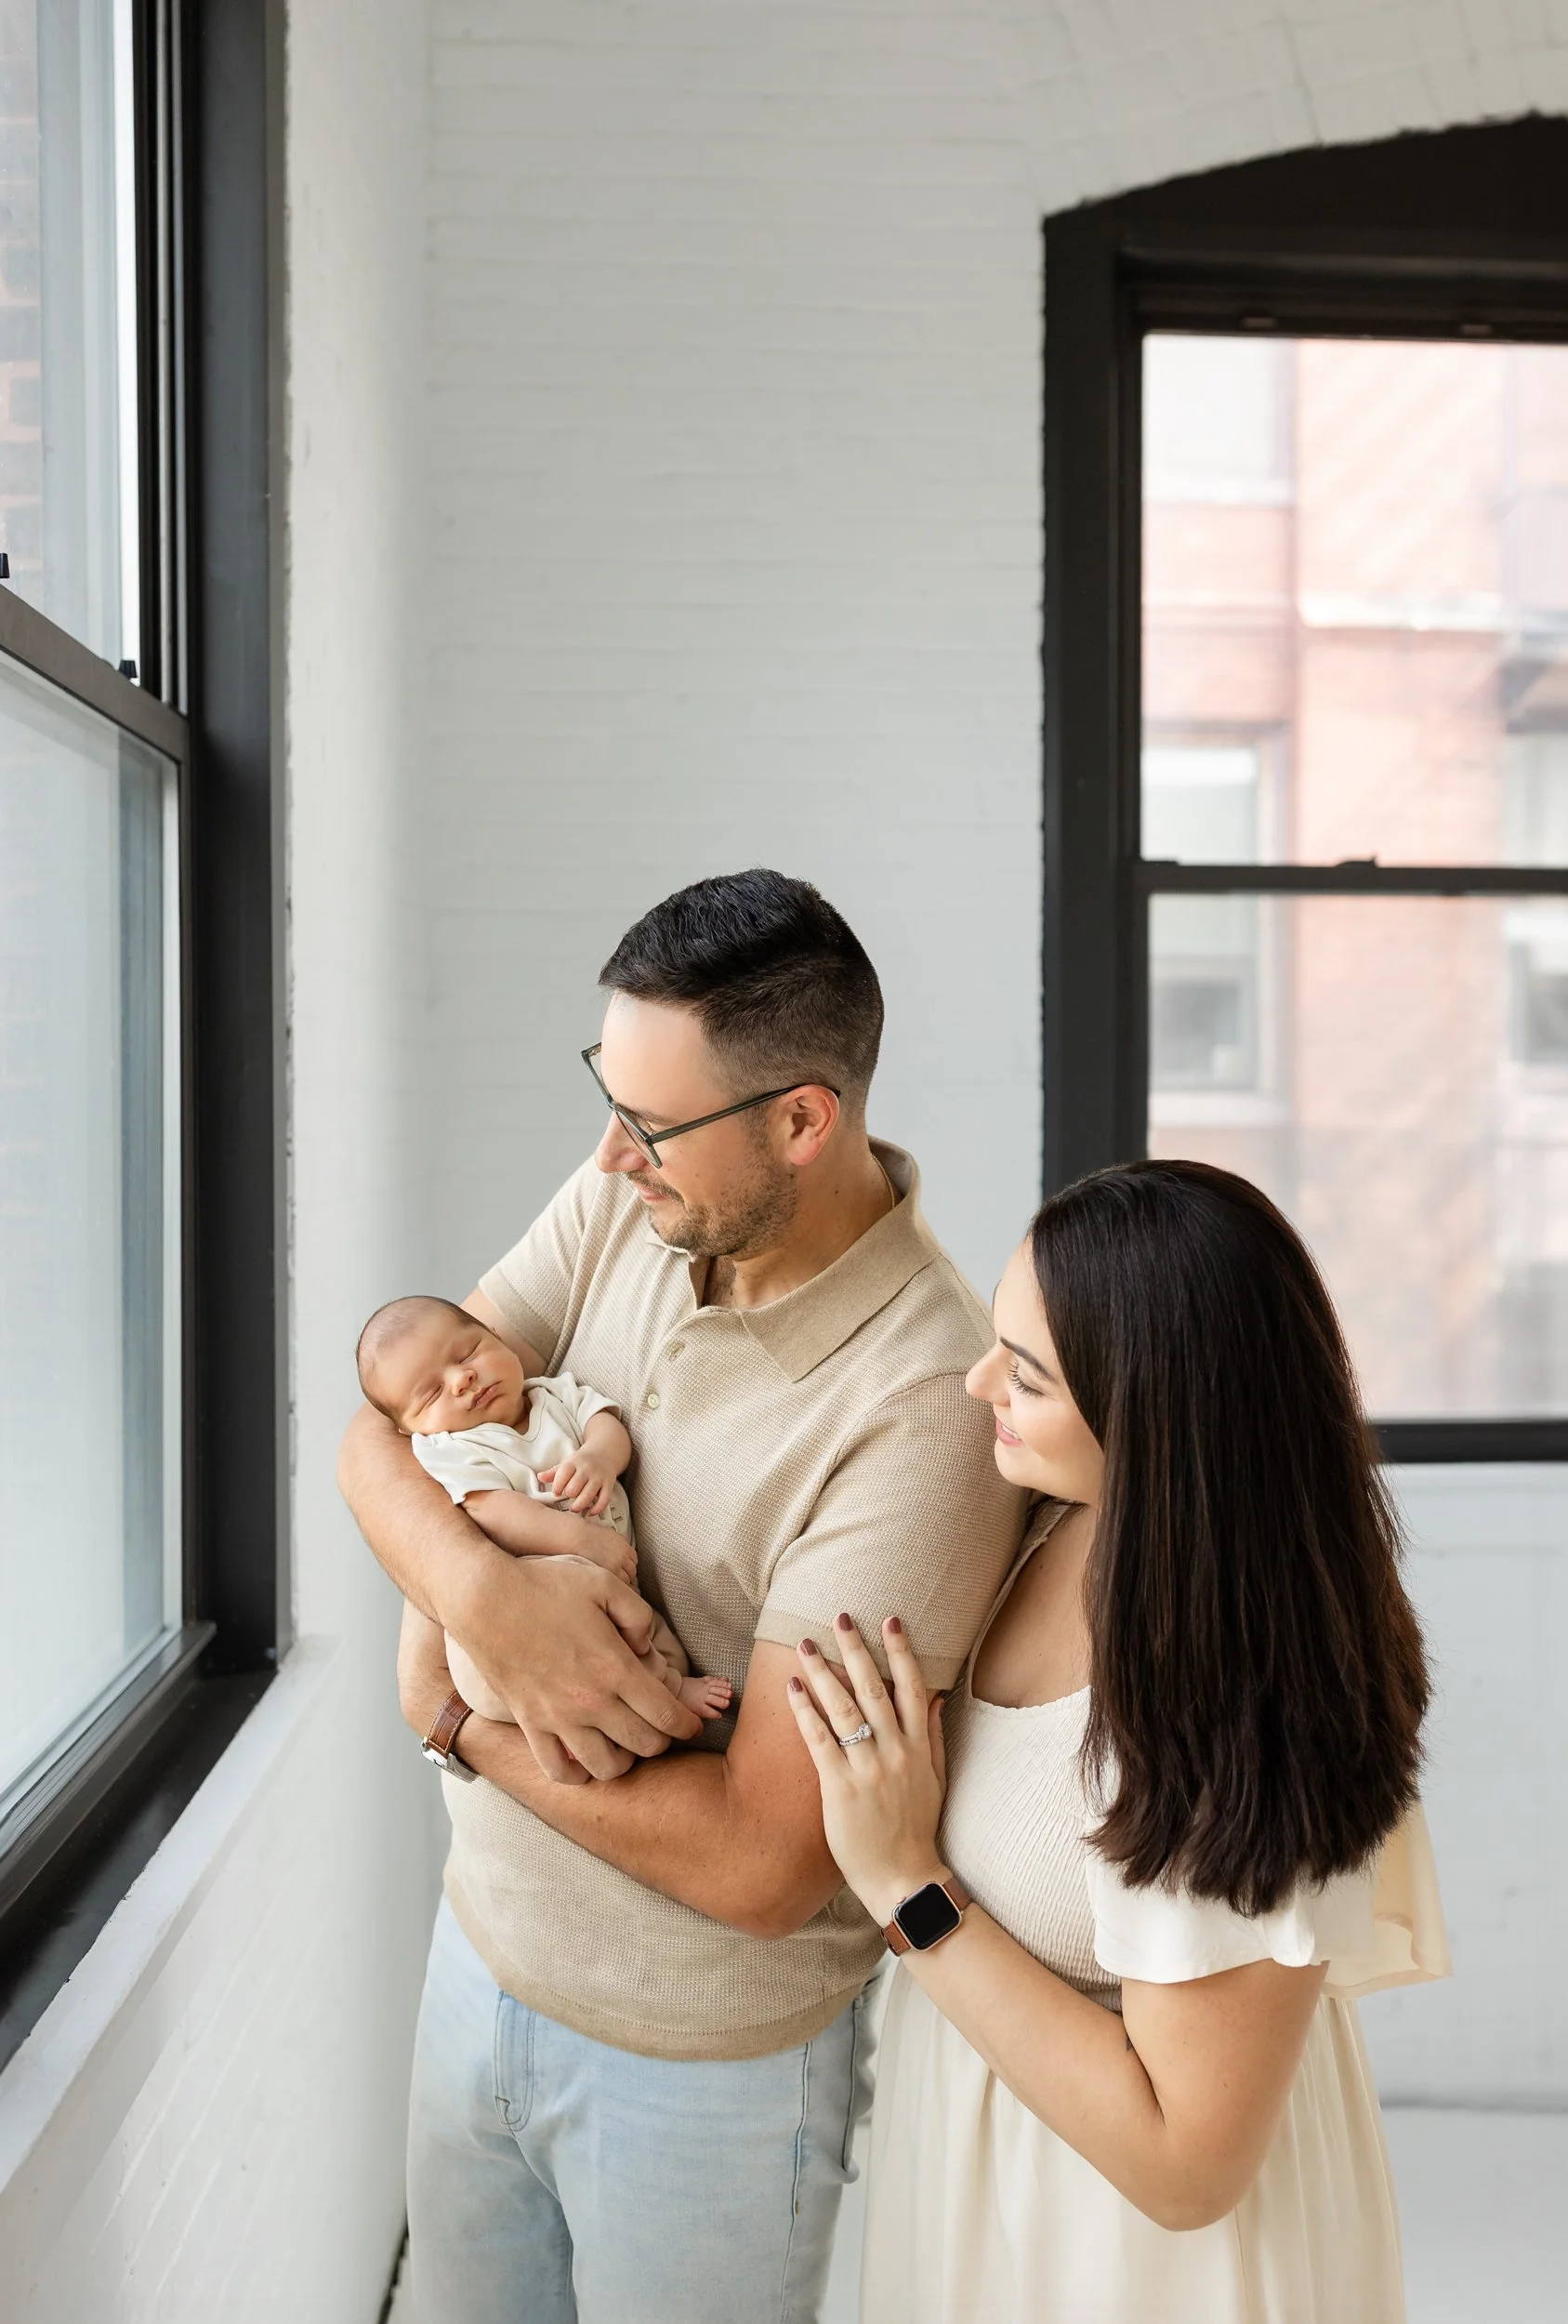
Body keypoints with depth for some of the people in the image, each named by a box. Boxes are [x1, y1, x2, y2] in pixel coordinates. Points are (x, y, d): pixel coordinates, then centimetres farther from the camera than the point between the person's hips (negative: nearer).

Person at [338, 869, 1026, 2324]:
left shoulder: (922, 1410, -30)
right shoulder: (621, 1204, -8)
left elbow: (757, 1861, -29)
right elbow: (384, 1428, -5)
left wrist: (462, 1719, -18)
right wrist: (485, 1599, -26)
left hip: (702, 2059, -6)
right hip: (484, 1939, 6)